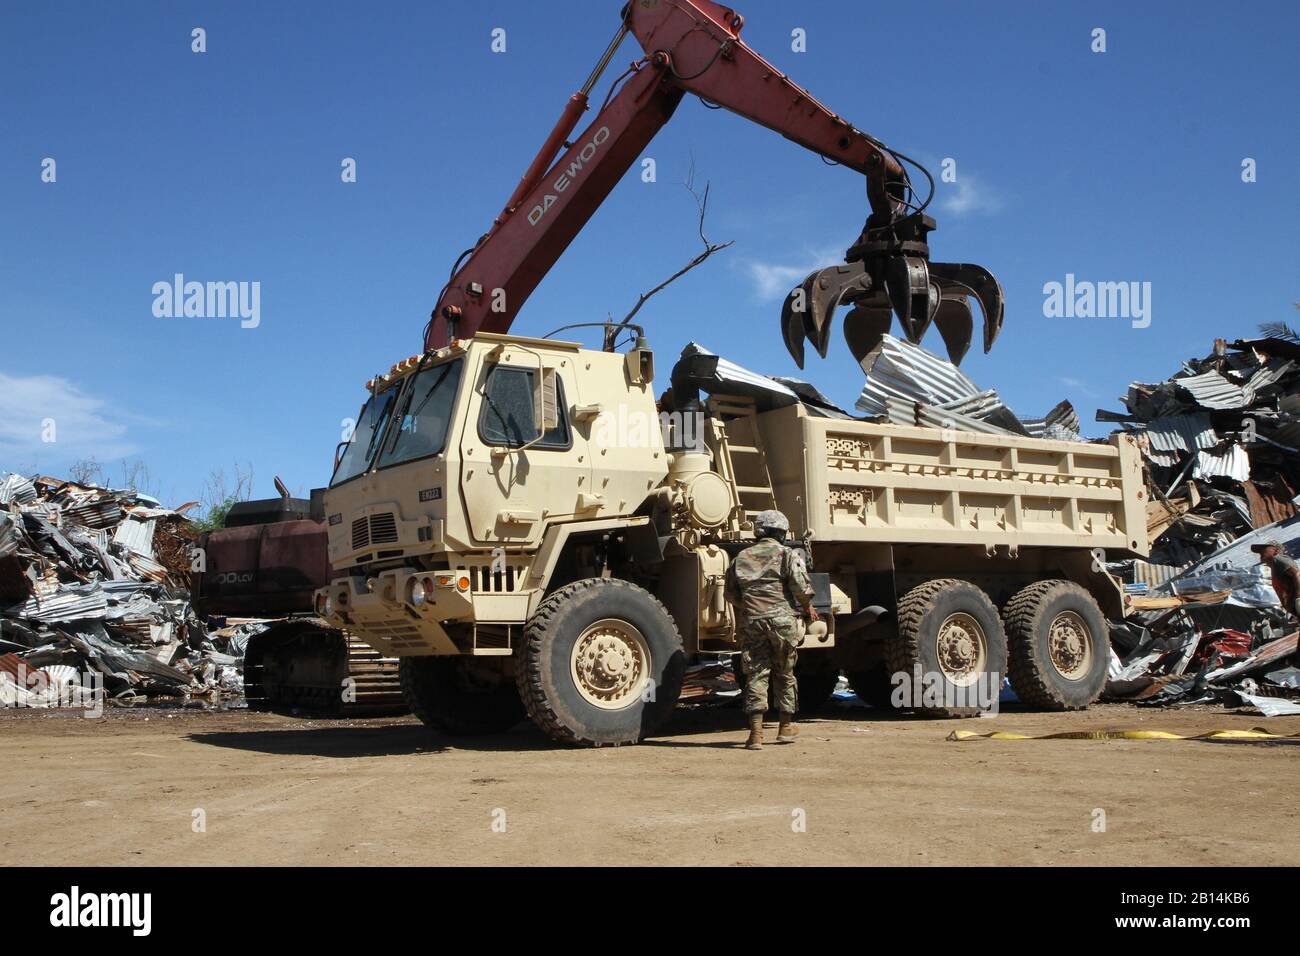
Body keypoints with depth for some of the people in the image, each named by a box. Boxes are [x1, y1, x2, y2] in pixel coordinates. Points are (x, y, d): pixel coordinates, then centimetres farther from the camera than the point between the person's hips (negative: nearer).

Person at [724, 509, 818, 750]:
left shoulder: (741, 557, 13)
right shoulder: (787, 554, 0)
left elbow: (730, 593, 15)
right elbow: (801, 586, -10)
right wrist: (808, 607, 9)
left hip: (750, 622, 2)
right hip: (781, 620, -2)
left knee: (755, 675, 1)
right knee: (784, 674, 14)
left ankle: (756, 732, -10)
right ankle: (786, 727, 25)